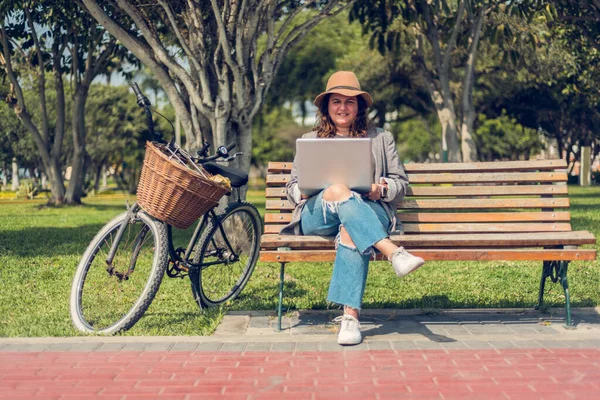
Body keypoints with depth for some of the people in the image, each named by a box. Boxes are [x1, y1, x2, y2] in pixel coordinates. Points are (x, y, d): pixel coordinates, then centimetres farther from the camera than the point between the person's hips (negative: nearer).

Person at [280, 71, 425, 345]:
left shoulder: (381, 139, 22)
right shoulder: (310, 140, 25)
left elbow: (401, 182, 18)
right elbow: (292, 187, 20)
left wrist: (382, 189, -7)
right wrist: (303, 191, -6)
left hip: (370, 212, -1)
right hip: (318, 216, 1)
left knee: (350, 230, -39)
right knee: (338, 191, -37)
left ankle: (350, 316, -46)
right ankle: (394, 253, -50)